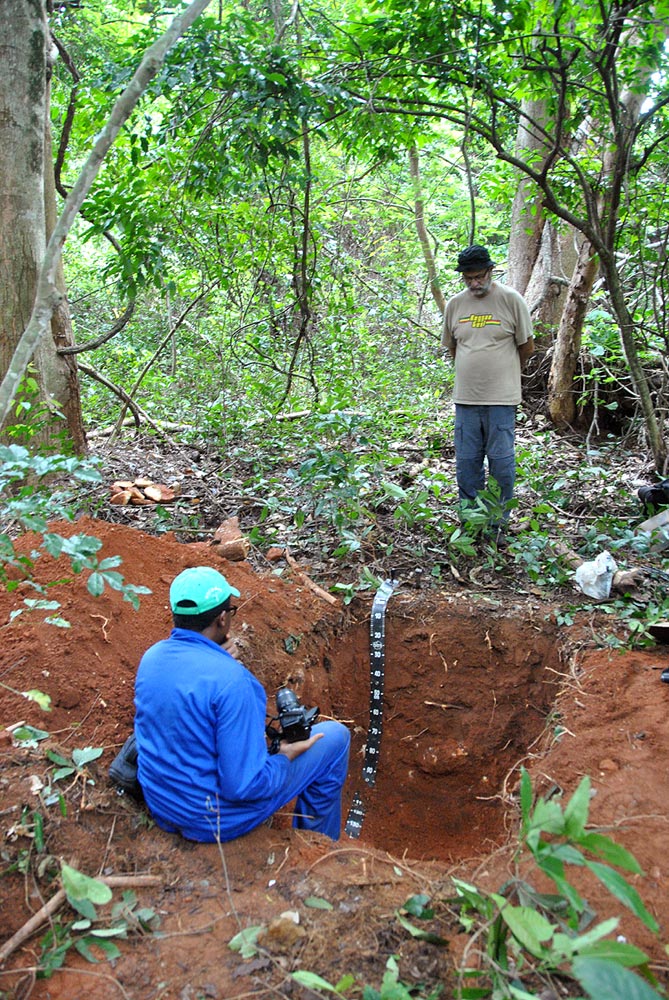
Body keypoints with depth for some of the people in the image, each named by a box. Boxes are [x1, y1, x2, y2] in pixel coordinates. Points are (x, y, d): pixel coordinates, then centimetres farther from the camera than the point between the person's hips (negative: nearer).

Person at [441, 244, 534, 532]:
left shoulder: (511, 300, -3)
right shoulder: (454, 304, 7)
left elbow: (527, 347, 3)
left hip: (501, 398, -3)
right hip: (466, 397, 3)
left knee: (501, 460, 2)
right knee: (466, 460, 8)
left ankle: (497, 522, 14)